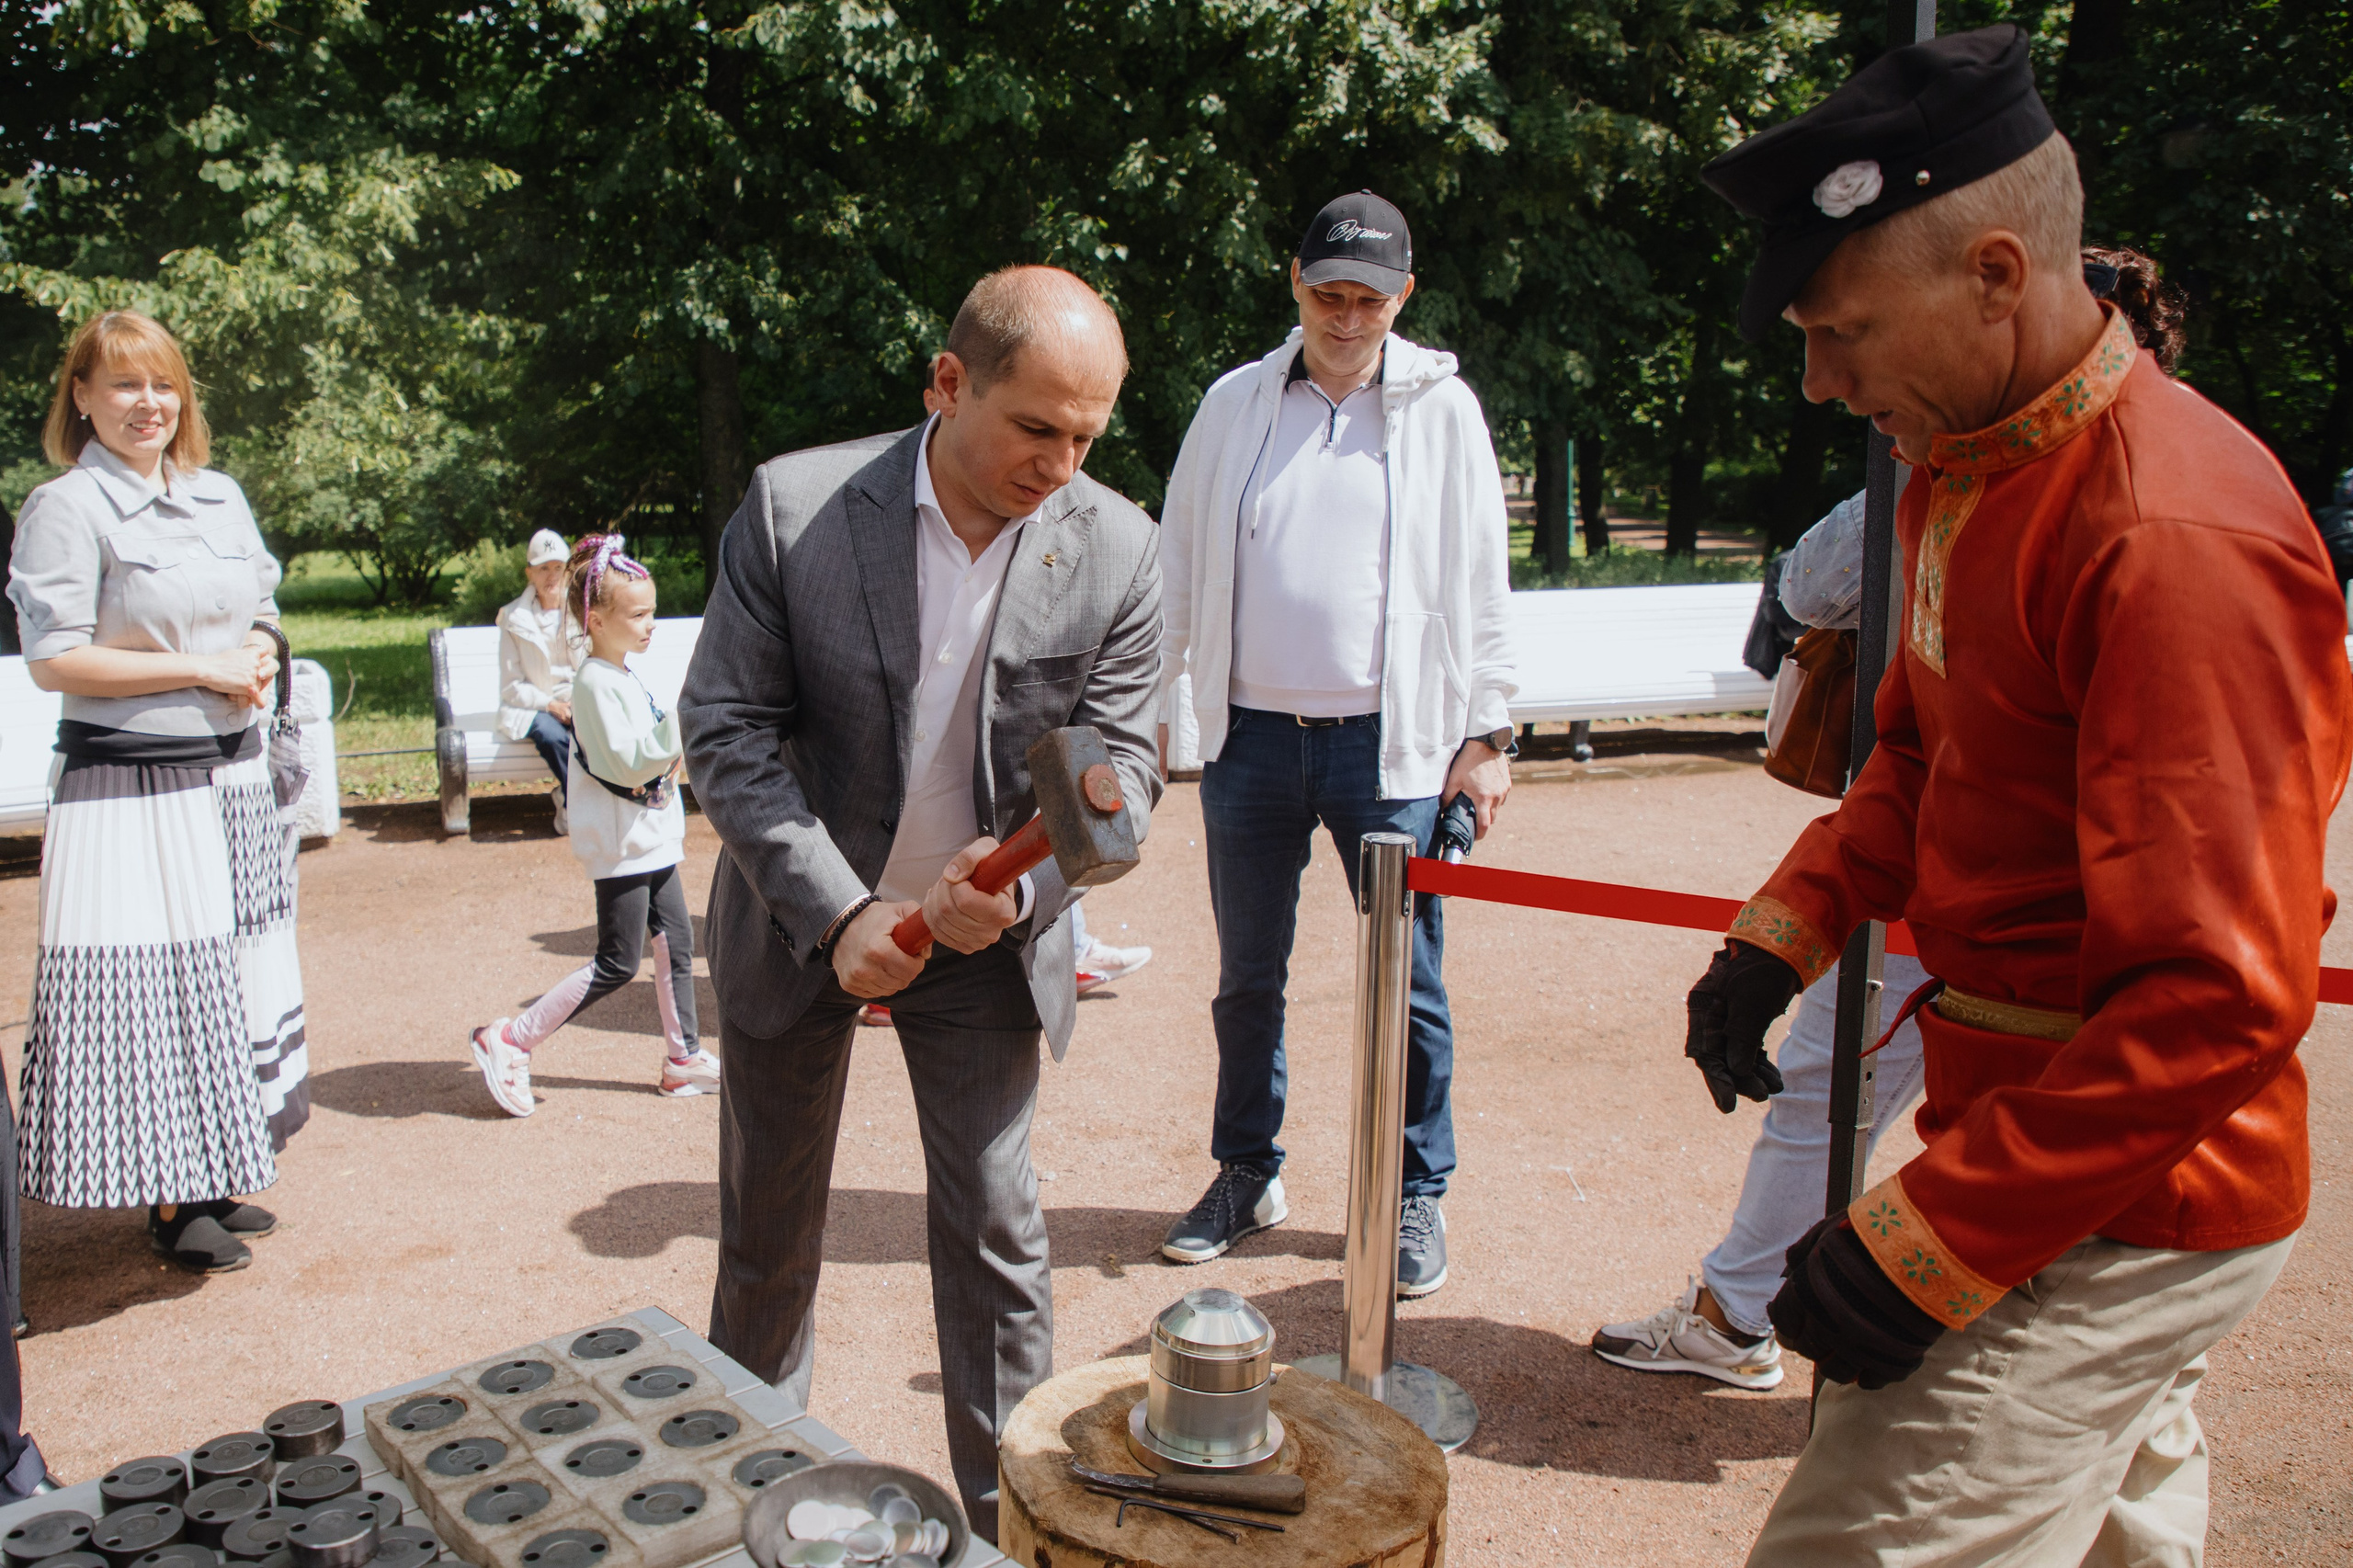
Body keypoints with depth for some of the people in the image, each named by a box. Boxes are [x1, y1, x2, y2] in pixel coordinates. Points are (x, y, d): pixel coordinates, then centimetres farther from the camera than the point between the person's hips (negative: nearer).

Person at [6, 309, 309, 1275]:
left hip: (233, 778, 7)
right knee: (152, 989, -3)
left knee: (237, 982, 12)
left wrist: (260, 658, -3)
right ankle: (167, 1202, 11)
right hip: (129, 789, -7)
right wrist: (200, 668, -16)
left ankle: (216, 1176, 26)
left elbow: (261, 612, 20)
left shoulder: (222, 496, 11)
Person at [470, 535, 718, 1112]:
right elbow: (625, 762, -26)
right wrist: (681, 721, -30)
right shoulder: (595, 682, -18)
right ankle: (509, 1041, 5)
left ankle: (682, 1058, 21)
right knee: (617, 965, -4)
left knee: (676, 944, 12)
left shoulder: (625, 676, 13)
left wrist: (673, 755, 7)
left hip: (651, 837, 10)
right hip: (620, 845, -10)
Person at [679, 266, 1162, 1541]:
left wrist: (1020, 883, -29)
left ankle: (1013, 1516, 23)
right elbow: (725, 729, -15)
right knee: (769, 1226, 16)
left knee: (994, 1227, 4)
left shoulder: (1118, 553, -15)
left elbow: (1118, 766, -10)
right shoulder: (794, 507, -18)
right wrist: (838, 913, -23)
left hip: (986, 933, 0)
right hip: (802, 915, 1)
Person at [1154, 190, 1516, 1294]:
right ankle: (1247, 1174, 28)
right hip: (1250, 736, 2)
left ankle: (1417, 1195, 19)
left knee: (1408, 983, 3)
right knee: (1247, 978, 11)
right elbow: (1179, 567, 11)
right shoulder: (1233, 405, 9)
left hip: (1391, 743, -2)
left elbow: (1479, 584, 5)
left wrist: (1487, 733, 2)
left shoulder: (1442, 408, 5)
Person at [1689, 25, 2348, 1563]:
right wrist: (1787, 930, 4)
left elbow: (2221, 1000, -28)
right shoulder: (1961, 471, 6)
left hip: (2123, 1208, -9)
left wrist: (1934, 1238, -26)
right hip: (2053, 1145, 10)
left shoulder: (2172, 533, -25)